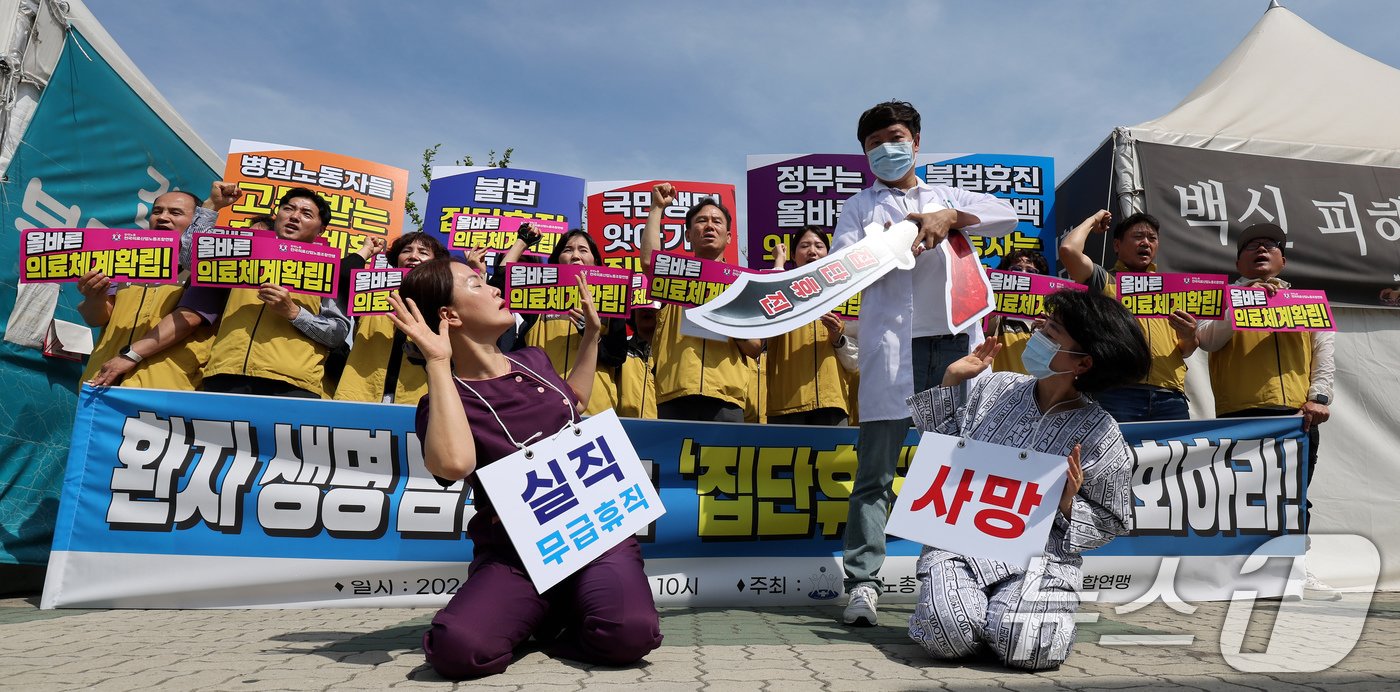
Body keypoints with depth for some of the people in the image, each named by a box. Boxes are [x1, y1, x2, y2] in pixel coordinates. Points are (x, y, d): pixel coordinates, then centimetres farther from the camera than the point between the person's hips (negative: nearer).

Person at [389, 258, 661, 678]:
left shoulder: (533, 362, 10)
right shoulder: (444, 401, -7)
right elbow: (453, 464, -32)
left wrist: (592, 332, 26)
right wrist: (437, 364, -24)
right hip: (514, 556, -2)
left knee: (630, 634, -28)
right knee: (455, 648, -31)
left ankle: (566, 613, 7)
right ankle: (548, 611, 1)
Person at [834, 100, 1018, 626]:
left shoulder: (948, 196, 24)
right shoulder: (860, 207, 18)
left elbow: (1008, 215, 9)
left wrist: (950, 218, -5)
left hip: (958, 341, 3)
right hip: (893, 346, -2)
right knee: (876, 471, -7)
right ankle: (863, 583, -5)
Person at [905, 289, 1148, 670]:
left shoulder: (1100, 434, -4)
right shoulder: (996, 387, 4)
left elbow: (1111, 523, 5)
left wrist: (1068, 504, -16)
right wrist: (951, 381, 6)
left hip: (1038, 557, -1)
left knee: (1024, 647, -28)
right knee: (948, 637, -26)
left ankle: (1029, 610, 8)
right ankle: (944, 600, 10)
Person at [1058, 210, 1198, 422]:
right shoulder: (1104, 280, 11)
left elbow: (1185, 352, 23)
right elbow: (1068, 249, -7)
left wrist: (1189, 337, -1)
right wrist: (1093, 220, 13)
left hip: (1169, 397, 4)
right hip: (1118, 394, -4)